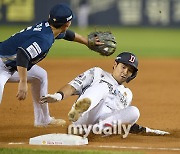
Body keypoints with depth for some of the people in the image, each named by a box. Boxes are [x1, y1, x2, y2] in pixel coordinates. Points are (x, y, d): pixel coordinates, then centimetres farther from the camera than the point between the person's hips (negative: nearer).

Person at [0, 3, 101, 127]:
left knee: (40, 75, 25)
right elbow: (23, 54, -40)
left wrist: (88, 42, 38)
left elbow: (67, 34, 26)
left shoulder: (47, 27, 4)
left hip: (11, 67, 11)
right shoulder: (45, 39, -27)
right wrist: (23, 83, -43)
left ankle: (43, 119, 36)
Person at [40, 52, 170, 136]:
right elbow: (73, 87, 9)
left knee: (134, 111, -18)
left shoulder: (127, 94, 34)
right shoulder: (97, 73, 22)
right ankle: (77, 111, -57)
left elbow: (127, 121, 34)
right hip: (83, 119, -3)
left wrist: (147, 131, 21)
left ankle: (102, 127, -38)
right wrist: (59, 96, -12)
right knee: (102, 86, -27)